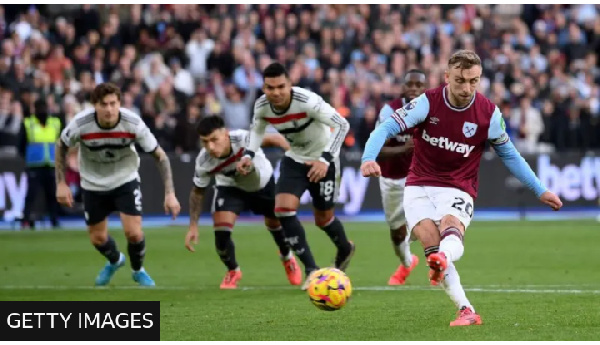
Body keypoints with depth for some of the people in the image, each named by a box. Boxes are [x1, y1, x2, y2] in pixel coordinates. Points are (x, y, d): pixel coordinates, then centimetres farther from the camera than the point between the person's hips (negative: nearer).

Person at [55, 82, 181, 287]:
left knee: (134, 233, -13)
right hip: (93, 184, 1)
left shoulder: (133, 124, -28)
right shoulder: (80, 124, -28)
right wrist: (61, 184, -8)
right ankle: (115, 260, 46)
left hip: (126, 180, -1)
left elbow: (160, 156, -16)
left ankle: (138, 270, 20)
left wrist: (170, 193, -22)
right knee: (97, 238, 9)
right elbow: (61, 147, -5)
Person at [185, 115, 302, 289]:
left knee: (276, 224, 17)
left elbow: (273, 139, -25)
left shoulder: (244, 139, -43)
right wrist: (193, 226, -14)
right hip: (231, 188, 0)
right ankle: (233, 271, 12)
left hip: (263, 183, 0)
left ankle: (287, 257, 53)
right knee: (221, 229, -18)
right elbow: (197, 192, -13)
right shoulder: (204, 162, -32)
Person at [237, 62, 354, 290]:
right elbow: (257, 129, 7)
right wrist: (249, 155, -10)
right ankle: (311, 270, -8)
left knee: (323, 218, 7)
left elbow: (342, 125, -28)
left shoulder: (308, 101, -33)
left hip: (322, 160, -4)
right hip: (294, 159, 4)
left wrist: (325, 159, -36)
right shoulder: (261, 106, -16)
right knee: (283, 208, -16)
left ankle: (345, 250, 43)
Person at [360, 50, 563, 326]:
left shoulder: (489, 114, -4)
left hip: (458, 190, -1)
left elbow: (509, 155, 11)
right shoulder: (428, 102, -8)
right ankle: (466, 311, -26)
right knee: (428, 236, -26)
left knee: (451, 226, -35)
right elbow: (387, 128, -14)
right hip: (419, 186, 1)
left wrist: (540, 191, 11)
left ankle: (442, 261, -70)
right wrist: (369, 158, -34)